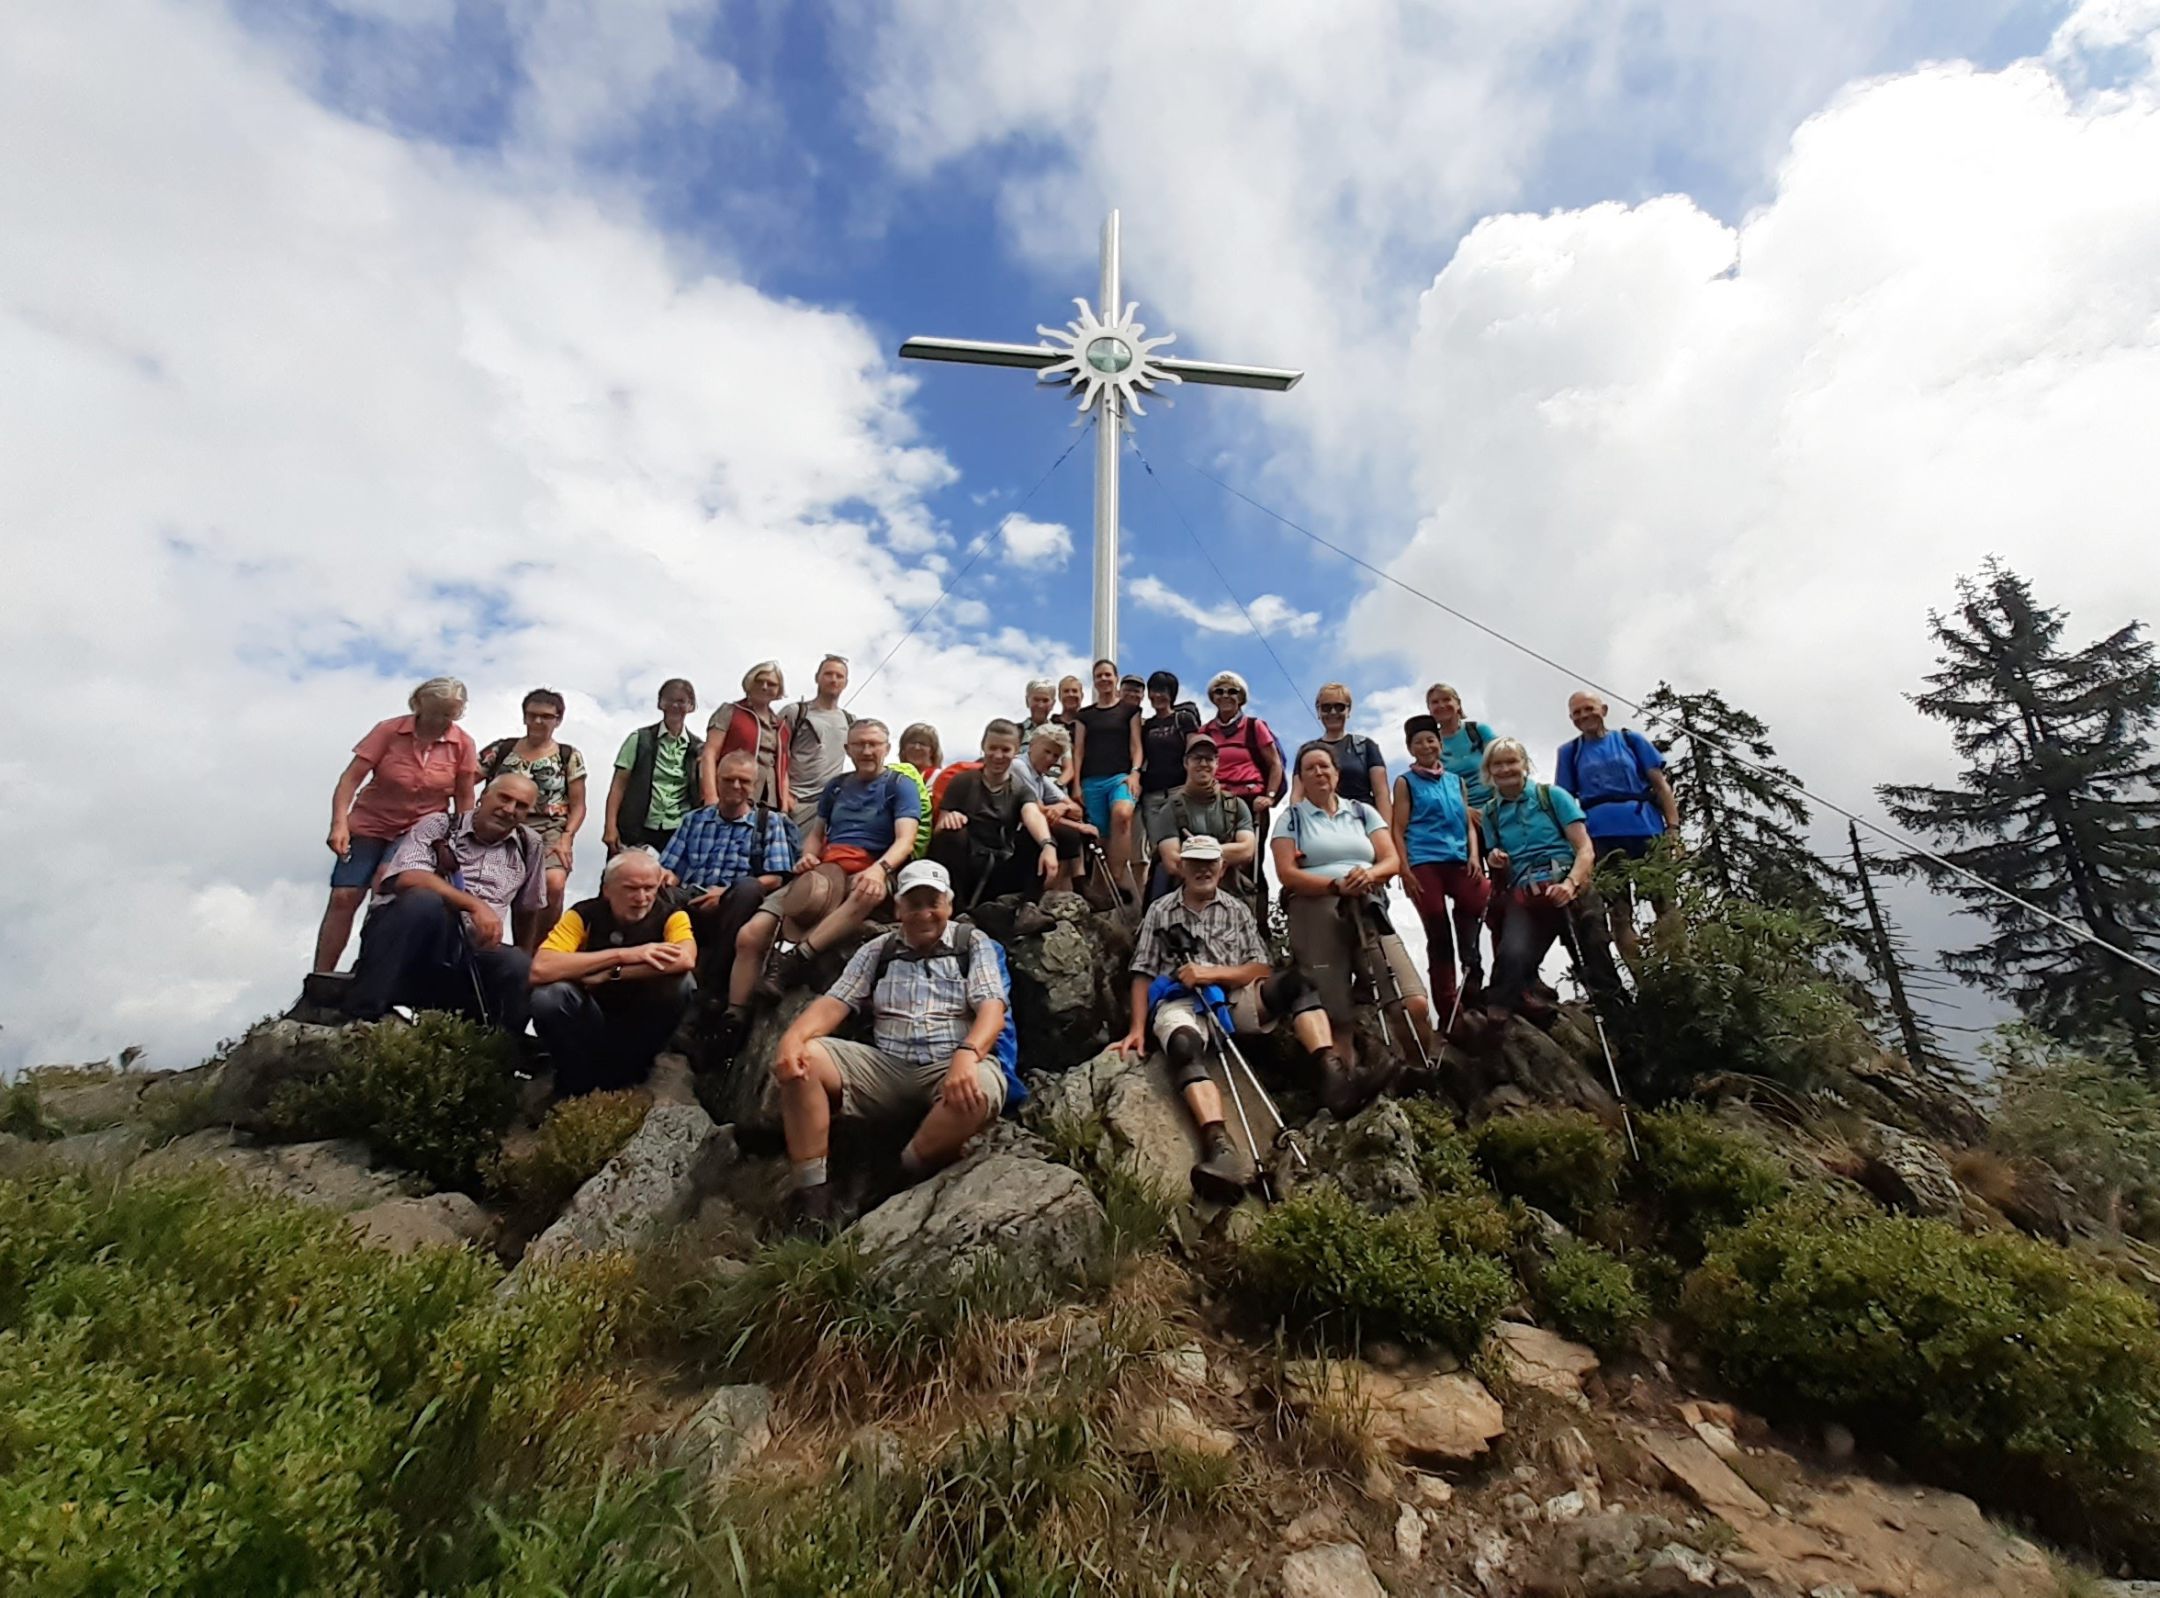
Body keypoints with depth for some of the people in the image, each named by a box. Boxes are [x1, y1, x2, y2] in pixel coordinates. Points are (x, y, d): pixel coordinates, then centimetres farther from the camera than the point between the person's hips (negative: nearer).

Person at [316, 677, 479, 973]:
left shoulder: (462, 743, -8)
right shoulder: (388, 730, -11)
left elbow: (464, 798, -1)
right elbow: (350, 778, -12)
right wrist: (339, 823, -23)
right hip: (371, 827, 0)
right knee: (343, 898, -6)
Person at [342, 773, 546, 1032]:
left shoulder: (530, 846, 14)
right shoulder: (438, 825, 5)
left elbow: (529, 910, 21)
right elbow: (407, 878, -12)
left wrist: (521, 966, 17)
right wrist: (475, 905, -22)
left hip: (475, 949, 2)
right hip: (408, 940, -2)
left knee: (525, 971, -30)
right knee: (424, 900, -35)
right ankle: (357, 1015, -25)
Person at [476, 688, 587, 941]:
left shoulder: (569, 756, 11)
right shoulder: (502, 749, 14)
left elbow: (578, 806, 9)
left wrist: (566, 838, -6)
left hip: (549, 831, 0)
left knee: (554, 883, -29)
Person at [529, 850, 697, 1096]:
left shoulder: (670, 916, -13)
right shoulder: (584, 914, -13)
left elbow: (685, 961, -37)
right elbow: (541, 970, -31)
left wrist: (609, 974, -31)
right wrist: (623, 954, -33)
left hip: (643, 1025, 0)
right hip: (591, 1023, 0)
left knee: (682, 983, -27)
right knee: (548, 994, -29)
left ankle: (622, 1078, -7)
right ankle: (578, 1083, -4)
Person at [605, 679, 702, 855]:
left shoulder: (698, 748, 8)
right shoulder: (640, 739, 4)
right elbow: (619, 785, 1)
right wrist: (610, 826, -7)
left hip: (678, 833, 1)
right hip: (637, 830, -1)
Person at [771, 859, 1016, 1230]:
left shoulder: (973, 944, 8)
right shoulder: (877, 950, 17)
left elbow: (991, 1007, -6)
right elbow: (834, 1003, 6)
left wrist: (966, 1054, -29)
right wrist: (793, 1036, -17)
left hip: (951, 1068, -3)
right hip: (885, 1067, 3)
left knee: (981, 1090, -38)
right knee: (800, 1060, -19)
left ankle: (902, 1178, -14)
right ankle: (812, 1195, -17)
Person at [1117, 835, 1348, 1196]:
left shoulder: (1237, 910, 20)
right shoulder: (1160, 911, 17)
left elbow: (1261, 970, 10)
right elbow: (1143, 975, 11)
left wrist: (1212, 973, -8)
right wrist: (1138, 1028, -3)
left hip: (1235, 998, 3)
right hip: (1179, 1002, -2)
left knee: (1295, 981, -25)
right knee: (1184, 1045, -38)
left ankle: (1330, 1068, -43)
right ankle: (1220, 1147, -57)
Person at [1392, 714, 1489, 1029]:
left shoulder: (1457, 782, 20)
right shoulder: (1405, 782, 9)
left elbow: (1468, 824, 17)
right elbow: (1398, 829, 1)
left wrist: (1473, 856, 0)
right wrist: (1404, 869, -9)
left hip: (1458, 860, 3)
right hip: (1424, 862, -3)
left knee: (1486, 900, -24)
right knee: (1438, 934, -2)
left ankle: (1471, 971, -6)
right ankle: (1448, 1010, 5)